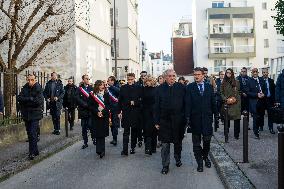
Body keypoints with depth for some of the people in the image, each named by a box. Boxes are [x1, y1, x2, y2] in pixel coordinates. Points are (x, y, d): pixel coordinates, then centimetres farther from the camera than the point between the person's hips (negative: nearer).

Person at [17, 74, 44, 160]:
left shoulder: (38, 89, -8)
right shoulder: (24, 88, 5)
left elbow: (39, 101, -20)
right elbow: (19, 98, -6)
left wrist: (26, 100, -12)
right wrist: (31, 99, -17)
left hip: (35, 115, -5)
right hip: (26, 114, 5)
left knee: (33, 133, -11)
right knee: (29, 133, 12)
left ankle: (32, 152, -1)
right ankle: (35, 150, 25)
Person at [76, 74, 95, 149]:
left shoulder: (91, 88, 5)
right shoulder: (79, 89, 4)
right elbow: (78, 99, -5)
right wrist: (86, 105, -14)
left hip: (91, 110, -1)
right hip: (83, 111, 1)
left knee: (90, 125, -9)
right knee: (84, 127, 5)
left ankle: (94, 139, 12)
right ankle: (85, 142, 14)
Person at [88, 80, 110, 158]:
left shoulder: (106, 94, 6)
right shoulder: (92, 94, 3)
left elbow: (108, 105, 1)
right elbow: (90, 105, 0)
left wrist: (102, 112, -12)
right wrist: (97, 112, -13)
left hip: (104, 116, 0)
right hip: (95, 116, 0)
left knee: (102, 133, -4)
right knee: (97, 133, 1)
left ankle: (101, 150, -1)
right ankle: (101, 150, 10)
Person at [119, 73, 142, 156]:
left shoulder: (138, 88, 1)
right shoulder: (123, 88, 5)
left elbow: (141, 100, -1)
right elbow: (120, 100, 6)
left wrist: (134, 102, -16)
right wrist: (119, 111, 2)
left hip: (135, 112, 0)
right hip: (126, 112, 0)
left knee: (134, 130, 10)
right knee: (126, 132, -2)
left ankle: (133, 147, 23)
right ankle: (125, 150, -4)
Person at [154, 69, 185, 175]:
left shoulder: (181, 88, 0)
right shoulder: (160, 89, 0)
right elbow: (156, 106, 0)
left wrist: (186, 118, -3)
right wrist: (156, 121, -3)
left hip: (178, 121, 1)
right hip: (164, 121, -1)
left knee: (178, 142, 16)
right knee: (165, 144, 1)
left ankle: (178, 159, 38)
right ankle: (165, 165, 12)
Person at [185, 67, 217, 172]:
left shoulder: (209, 87, 6)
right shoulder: (190, 87, -1)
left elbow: (213, 102, 9)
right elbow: (188, 104, -5)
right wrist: (187, 117, -11)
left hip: (207, 117, 1)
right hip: (195, 118, -1)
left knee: (207, 139, 5)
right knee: (196, 142, 6)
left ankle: (205, 157, 32)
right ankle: (199, 162, 18)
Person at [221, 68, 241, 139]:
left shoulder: (236, 82, 4)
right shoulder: (223, 83, 7)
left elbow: (239, 92, 8)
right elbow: (221, 93, 8)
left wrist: (235, 98, -7)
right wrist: (226, 99, -7)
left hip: (236, 103, -1)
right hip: (227, 103, 1)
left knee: (237, 119, -5)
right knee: (227, 118, 3)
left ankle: (236, 134, 2)